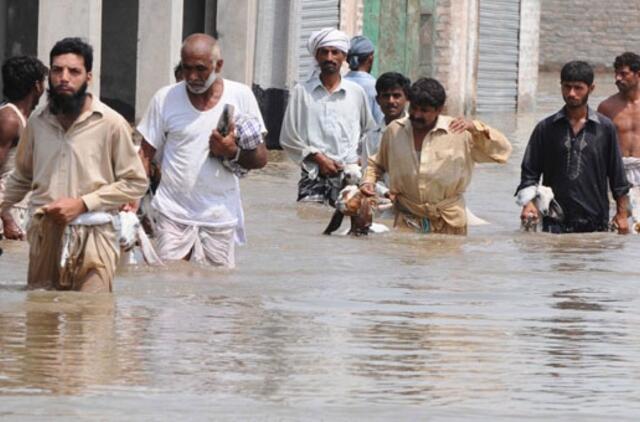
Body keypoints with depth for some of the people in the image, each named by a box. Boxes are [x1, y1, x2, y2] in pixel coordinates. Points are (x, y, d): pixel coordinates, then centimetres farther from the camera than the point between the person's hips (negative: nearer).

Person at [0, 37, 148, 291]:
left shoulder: (111, 123, -3)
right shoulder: (37, 122, 11)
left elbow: (135, 182, -1)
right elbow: (21, 179, 23)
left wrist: (82, 203, -9)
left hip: (91, 239, -4)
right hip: (44, 235, 4)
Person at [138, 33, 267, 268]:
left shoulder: (240, 96, 2)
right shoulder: (166, 98, 2)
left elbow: (261, 158, 4)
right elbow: (146, 154, 5)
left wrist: (233, 152, -17)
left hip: (219, 216, 0)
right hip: (173, 214, 0)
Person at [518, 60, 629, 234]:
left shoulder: (605, 128, 6)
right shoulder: (546, 128, 6)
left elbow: (617, 174, 9)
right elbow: (530, 172, 7)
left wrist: (622, 213, 7)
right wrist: (529, 202, -10)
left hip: (595, 221, 0)